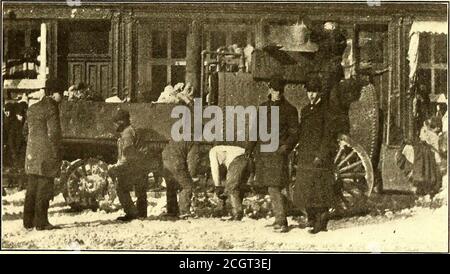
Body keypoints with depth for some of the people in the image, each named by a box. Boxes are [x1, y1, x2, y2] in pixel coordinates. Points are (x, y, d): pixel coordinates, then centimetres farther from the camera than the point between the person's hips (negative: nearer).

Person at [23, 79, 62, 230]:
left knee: (32, 188, 12)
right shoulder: (50, 107, -10)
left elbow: (27, 131, 14)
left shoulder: (31, 109, 8)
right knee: (44, 187, -1)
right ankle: (41, 222, 1)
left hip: (32, 153, 6)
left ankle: (28, 221, 16)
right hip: (46, 153, -6)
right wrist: (57, 156, -8)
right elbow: (54, 132, -12)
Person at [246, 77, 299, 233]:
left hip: (279, 152, -5)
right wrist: (250, 147, 13)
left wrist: (287, 145, -17)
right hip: (263, 152, 5)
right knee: (271, 188, 8)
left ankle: (281, 221, -11)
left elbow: (294, 133, 0)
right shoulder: (263, 107, 15)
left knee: (274, 188, -14)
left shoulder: (289, 110, 2)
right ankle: (280, 216, 21)